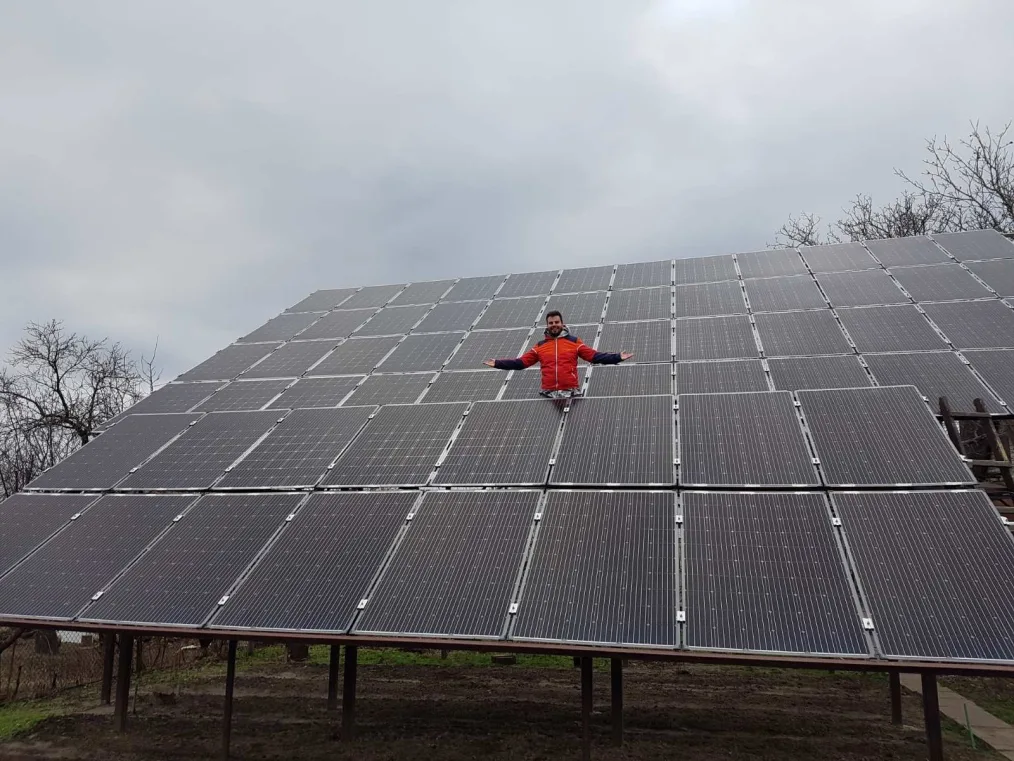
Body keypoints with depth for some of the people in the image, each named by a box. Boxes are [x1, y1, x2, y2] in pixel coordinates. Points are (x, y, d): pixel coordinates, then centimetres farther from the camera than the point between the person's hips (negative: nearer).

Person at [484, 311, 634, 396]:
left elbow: (594, 356, 1)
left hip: (569, 392, -2)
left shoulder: (574, 342, 6)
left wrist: (617, 357, -10)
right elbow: (521, 362, 11)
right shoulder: (540, 346, 12)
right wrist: (497, 363, 3)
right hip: (548, 393, 2)